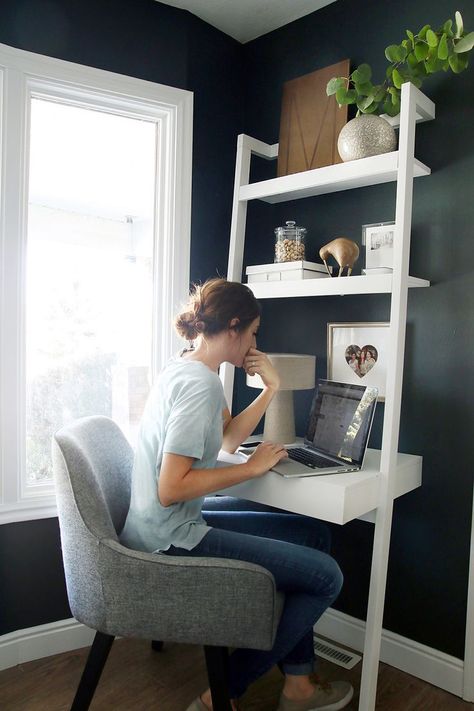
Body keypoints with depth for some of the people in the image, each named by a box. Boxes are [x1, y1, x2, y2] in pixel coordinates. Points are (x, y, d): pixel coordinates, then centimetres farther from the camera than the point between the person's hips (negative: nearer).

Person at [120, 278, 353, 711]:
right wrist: (253, 467, -17)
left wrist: (271, 388, 7)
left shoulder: (186, 368, 9)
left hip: (176, 523, 10)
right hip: (170, 539, -10)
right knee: (326, 576, -9)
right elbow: (171, 489, -26)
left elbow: (227, 439, 17)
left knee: (315, 534, 14)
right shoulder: (200, 384, -22)